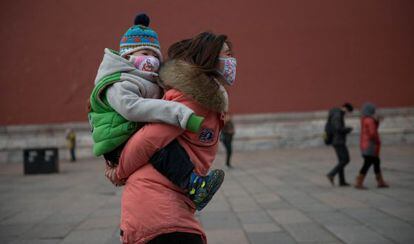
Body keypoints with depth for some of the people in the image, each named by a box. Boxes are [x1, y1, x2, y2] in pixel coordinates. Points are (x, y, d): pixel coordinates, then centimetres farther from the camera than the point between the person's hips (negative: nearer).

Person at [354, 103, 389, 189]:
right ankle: (358, 183, -5)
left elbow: (375, 127, 12)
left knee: (376, 162, 16)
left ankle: (380, 182, 22)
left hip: (365, 145, 10)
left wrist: (376, 120, -4)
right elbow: (372, 133, -25)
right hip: (370, 145, -10)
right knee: (367, 164, -6)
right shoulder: (369, 120, -19)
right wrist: (377, 141, -8)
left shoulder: (364, 119, 9)